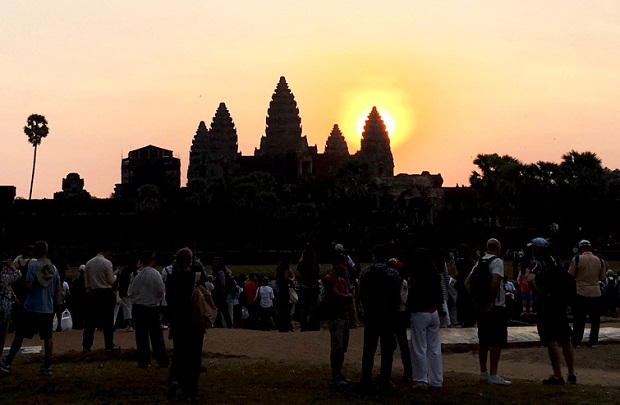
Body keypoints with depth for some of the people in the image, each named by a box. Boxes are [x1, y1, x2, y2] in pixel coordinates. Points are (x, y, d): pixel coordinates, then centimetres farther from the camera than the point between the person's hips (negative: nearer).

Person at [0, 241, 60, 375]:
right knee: (47, 337, 7)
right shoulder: (54, 268, 4)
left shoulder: (33, 266, -11)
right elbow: (57, 288, 10)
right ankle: (47, 366, 7)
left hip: (32, 308, -4)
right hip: (48, 308, 4)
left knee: (19, 335, 5)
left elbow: (28, 286, -15)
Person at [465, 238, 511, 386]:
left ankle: (483, 373, 20)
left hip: (481, 307, 8)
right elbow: (495, 281, -24)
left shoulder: (479, 263, 13)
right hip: (496, 307, -8)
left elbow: (467, 282, 13)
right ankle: (493, 375, -7)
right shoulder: (497, 261, -9)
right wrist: (492, 301, -18)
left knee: (483, 340, 13)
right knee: (497, 342, -5)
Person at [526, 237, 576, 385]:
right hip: (561, 303, 7)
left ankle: (557, 376, -2)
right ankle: (572, 374, 18)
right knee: (565, 340, 14)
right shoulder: (554, 262, 14)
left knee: (551, 340, -3)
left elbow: (530, 279, -28)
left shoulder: (536, 264, -9)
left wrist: (539, 294, -15)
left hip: (547, 305, -7)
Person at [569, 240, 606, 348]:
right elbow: (602, 278, 12)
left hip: (581, 294, -3)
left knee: (579, 319, 3)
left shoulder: (577, 259, -8)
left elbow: (570, 275, -3)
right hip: (596, 294, 3)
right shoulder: (599, 261, 3)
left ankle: (576, 341, 5)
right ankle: (593, 341, 14)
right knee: (595, 319, 11)